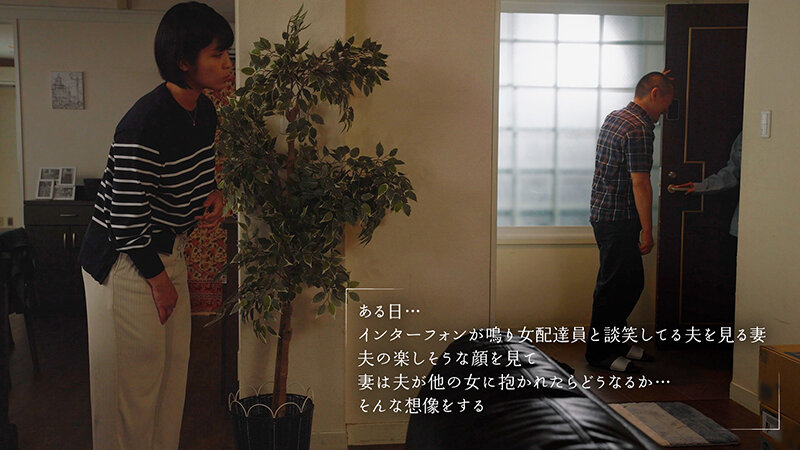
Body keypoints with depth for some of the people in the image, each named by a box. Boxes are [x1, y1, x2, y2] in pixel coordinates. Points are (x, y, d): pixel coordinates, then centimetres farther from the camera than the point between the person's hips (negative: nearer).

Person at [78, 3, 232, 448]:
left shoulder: (205, 111, 0)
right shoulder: (146, 125, -27)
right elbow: (127, 216, -23)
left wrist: (213, 195, -3)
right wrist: (157, 277, -14)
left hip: (168, 249, 9)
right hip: (125, 258, -8)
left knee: (173, 363, 16)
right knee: (135, 370, 3)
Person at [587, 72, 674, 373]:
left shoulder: (614, 117, 13)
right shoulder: (638, 129, -18)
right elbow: (640, 182, -21)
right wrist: (647, 231, -17)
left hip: (604, 211, 10)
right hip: (618, 220, -10)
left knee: (632, 281, 16)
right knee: (615, 285, -1)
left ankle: (614, 342, 26)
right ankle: (599, 352, 8)